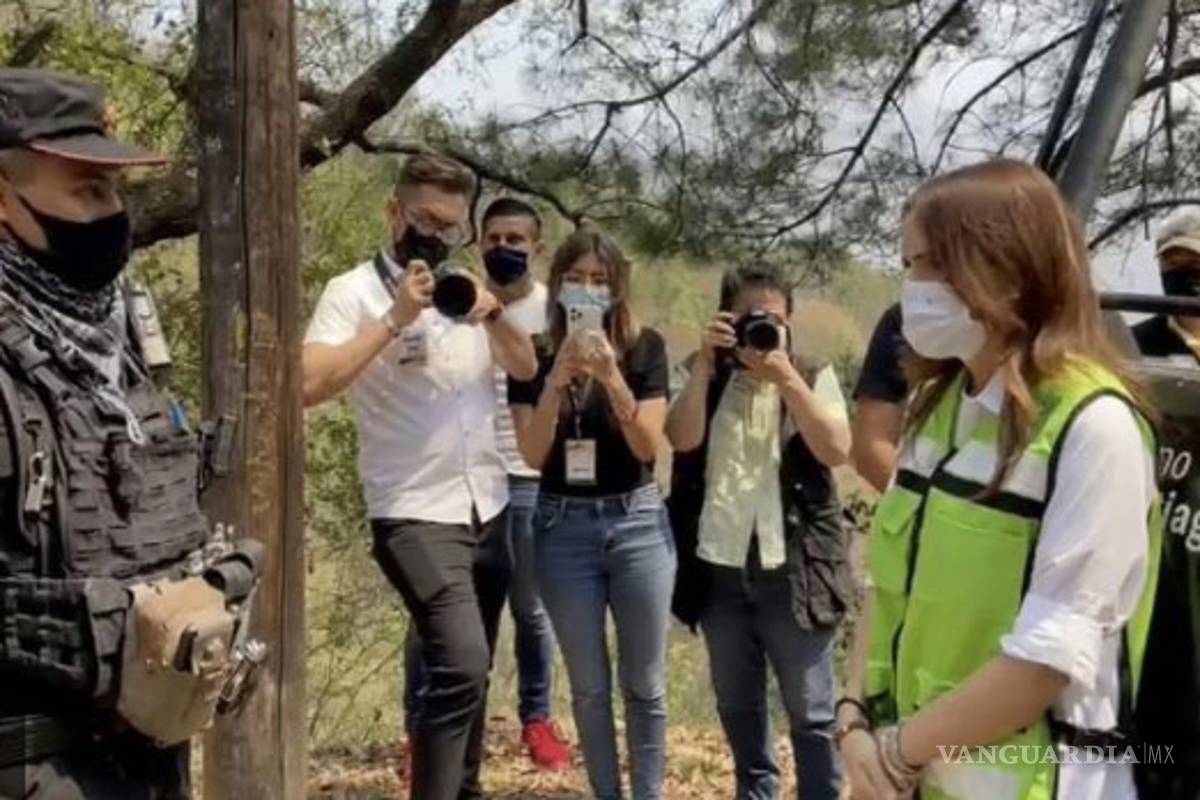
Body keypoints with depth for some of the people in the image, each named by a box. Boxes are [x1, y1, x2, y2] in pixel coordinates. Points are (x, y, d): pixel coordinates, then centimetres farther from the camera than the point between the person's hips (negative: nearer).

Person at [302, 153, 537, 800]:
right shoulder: (354, 292, -7)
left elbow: (526, 369, 7)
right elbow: (307, 385, -21)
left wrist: (494, 314, -11)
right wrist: (394, 319, -24)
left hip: (488, 510, 7)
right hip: (417, 517, -6)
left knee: (470, 671, 15)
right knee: (461, 667, -21)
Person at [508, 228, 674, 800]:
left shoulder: (643, 348, -2)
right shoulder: (533, 354, -1)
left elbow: (649, 444, -10)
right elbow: (533, 454, -8)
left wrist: (611, 376, -22)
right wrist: (556, 378, -21)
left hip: (637, 523, -1)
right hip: (563, 527, 1)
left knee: (644, 683, 7)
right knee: (589, 686, 9)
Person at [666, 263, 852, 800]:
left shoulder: (814, 377, 2)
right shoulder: (708, 379, 6)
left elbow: (836, 451, -14)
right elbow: (682, 439, -12)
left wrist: (786, 379, -18)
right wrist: (703, 362, -16)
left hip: (793, 568, -2)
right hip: (720, 567, 3)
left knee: (811, 712, 4)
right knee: (737, 705, 17)